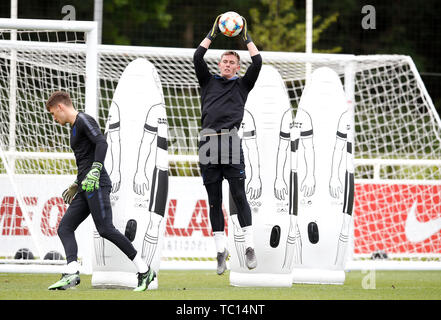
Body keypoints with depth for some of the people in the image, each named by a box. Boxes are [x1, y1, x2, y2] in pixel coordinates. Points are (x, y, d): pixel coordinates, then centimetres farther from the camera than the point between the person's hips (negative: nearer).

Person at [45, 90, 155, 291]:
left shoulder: (84, 120, -3)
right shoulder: (75, 126, 26)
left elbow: (101, 142, -20)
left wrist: (95, 171, -30)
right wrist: (77, 184, 41)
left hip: (97, 185, -10)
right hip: (86, 189, 10)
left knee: (105, 229, -18)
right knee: (64, 228, -2)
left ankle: (144, 271, -14)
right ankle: (71, 273, -18)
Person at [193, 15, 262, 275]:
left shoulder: (242, 85, 15)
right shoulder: (209, 82, 19)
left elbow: (257, 62, 4)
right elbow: (197, 58, 7)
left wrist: (246, 36, 9)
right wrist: (213, 33, 8)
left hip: (231, 143, -2)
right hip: (209, 143, 2)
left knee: (239, 196, -7)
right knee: (214, 201, 3)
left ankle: (250, 247, -3)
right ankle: (221, 251, 7)